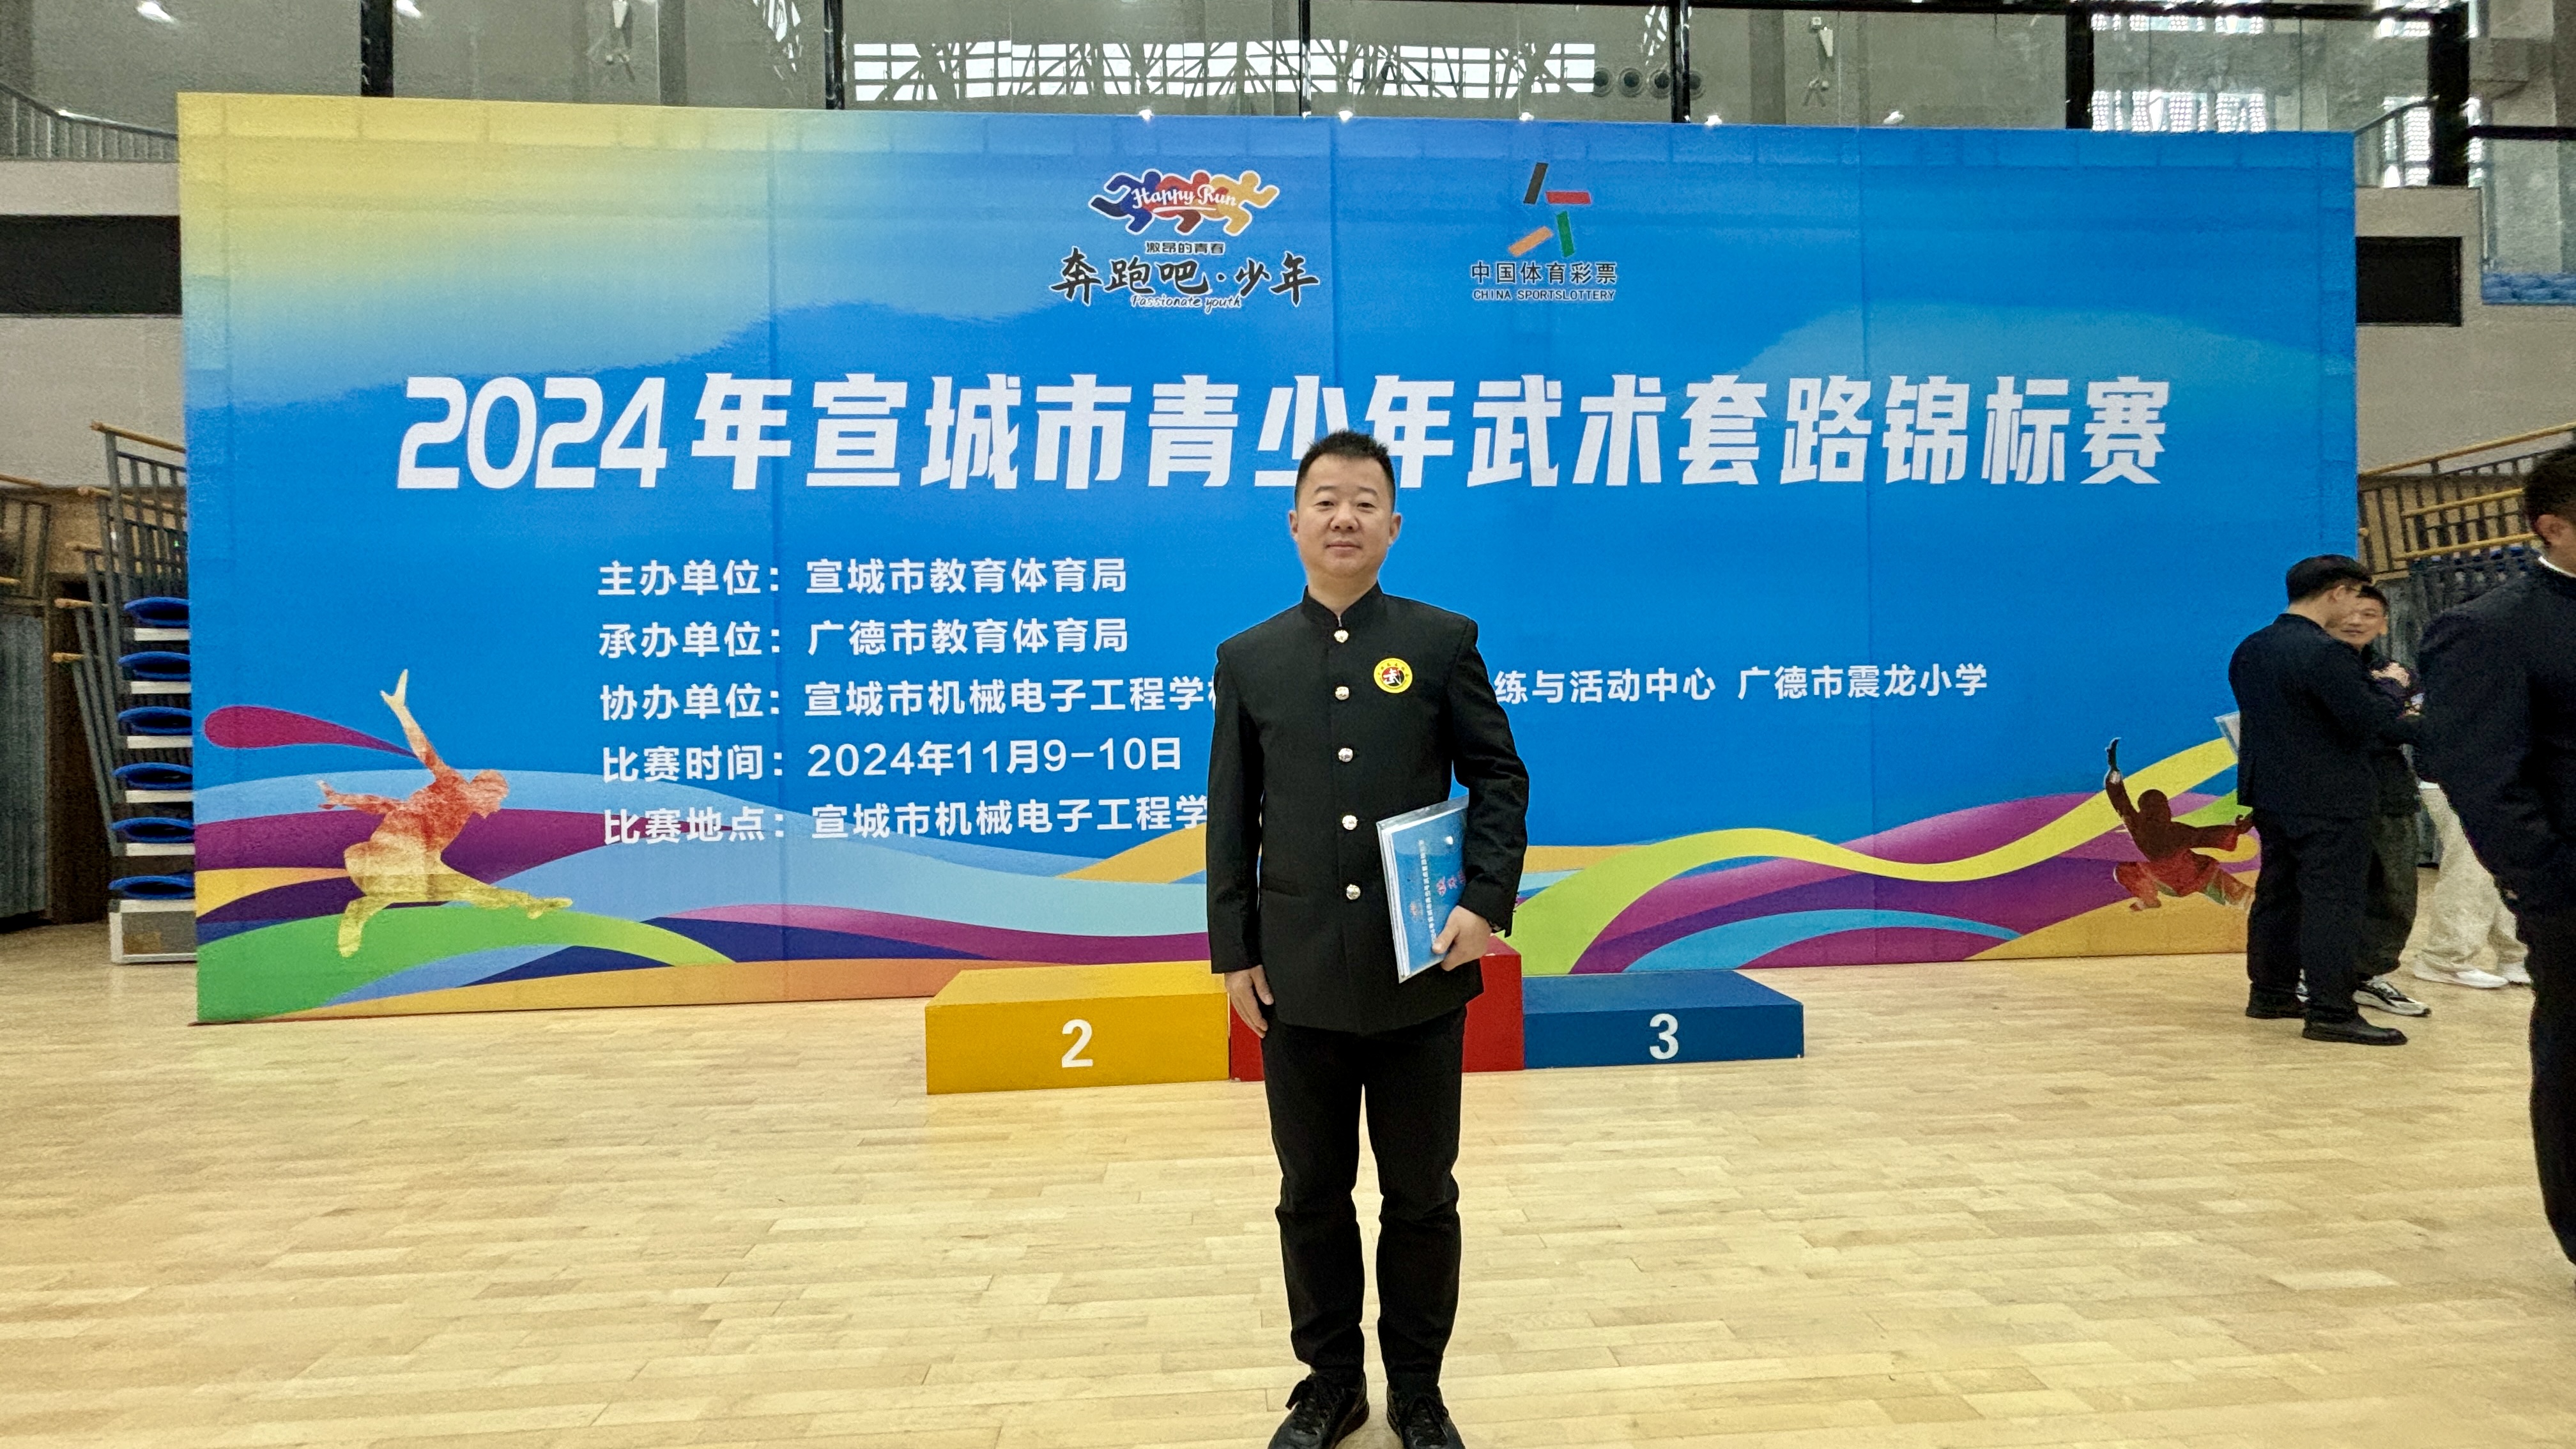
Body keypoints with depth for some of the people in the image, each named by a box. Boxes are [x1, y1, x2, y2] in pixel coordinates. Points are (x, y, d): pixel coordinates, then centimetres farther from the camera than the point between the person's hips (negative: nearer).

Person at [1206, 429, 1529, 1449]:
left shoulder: (1442, 641, 1)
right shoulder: (1248, 658, 5)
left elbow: (1499, 778, 2)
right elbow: (1231, 818, 5)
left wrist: (1487, 902, -11)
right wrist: (1232, 952, 1)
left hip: (1421, 974, -1)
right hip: (1300, 980, 1)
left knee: (1421, 1196, 11)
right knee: (1312, 1197, 13)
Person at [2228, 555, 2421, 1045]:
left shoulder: (2249, 650, 8)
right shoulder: (2326, 654, -19)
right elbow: (2378, 723, -21)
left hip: (2268, 793, 9)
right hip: (2329, 799, -9)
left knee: (2278, 892, 16)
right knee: (2333, 902, -4)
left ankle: (2271, 992, 25)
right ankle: (2331, 1013, -3)